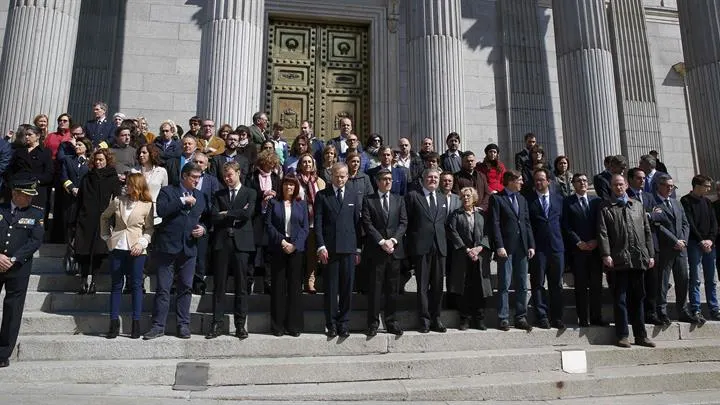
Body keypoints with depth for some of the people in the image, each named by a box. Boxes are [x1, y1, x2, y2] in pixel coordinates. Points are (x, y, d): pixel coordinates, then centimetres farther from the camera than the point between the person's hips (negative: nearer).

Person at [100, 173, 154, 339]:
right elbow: (104, 217, 19)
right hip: (117, 247, 3)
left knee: (136, 285, 1)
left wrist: (141, 243, -13)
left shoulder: (147, 205, -1)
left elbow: (149, 229, 1)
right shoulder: (118, 201, 6)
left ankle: (136, 324, 7)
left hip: (136, 250, -2)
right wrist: (106, 236, 12)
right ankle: (114, 324, 12)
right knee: (116, 285, 6)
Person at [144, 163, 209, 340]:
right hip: (168, 247, -3)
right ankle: (158, 326, 8)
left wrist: (203, 228, 0)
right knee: (163, 289, 1)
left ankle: (183, 325, 16)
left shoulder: (200, 196, 14)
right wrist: (183, 201, -16)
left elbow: (206, 217, 20)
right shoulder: (167, 191, 1)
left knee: (185, 288, 8)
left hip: (189, 248, 4)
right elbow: (161, 211, -16)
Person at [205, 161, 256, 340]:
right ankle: (217, 324, 9)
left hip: (241, 243, -2)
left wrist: (227, 214, -1)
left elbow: (248, 214, -9)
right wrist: (237, 214, -6)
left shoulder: (250, 193, 8)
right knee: (219, 285, 3)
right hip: (222, 243, 2)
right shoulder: (218, 195, 15)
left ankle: (240, 325, 10)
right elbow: (215, 218, 1)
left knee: (241, 286, 3)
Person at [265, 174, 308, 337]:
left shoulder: (301, 204, 10)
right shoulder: (274, 202, 8)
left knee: (295, 286, 1)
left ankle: (294, 325, 8)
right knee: (278, 286, 1)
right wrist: (281, 241, -11)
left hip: (296, 248, 1)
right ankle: (278, 325, 7)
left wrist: (294, 244, -9)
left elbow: (305, 228, 4)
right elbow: (268, 224, 0)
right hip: (278, 248, -1)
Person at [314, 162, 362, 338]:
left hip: (349, 248, 2)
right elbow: (318, 223, 1)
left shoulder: (354, 196, 11)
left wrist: (358, 249, 6)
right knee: (330, 288, 3)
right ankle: (331, 324, 13)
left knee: (347, 288, 4)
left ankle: (344, 323, 15)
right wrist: (321, 246, -8)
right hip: (329, 249, -1)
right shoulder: (322, 195, 5)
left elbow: (357, 222, 10)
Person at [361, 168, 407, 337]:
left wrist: (393, 240, -9)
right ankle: (373, 323, 8)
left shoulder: (399, 200, 14)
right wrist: (381, 241, -12)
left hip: (395, 250, 3)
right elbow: (367, 224, -4)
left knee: (392, 288, 6)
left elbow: (403, 223, 6)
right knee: (374, 288, 0)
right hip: (375, 250, -2)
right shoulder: (368, 200, 5)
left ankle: (391, 322, 15)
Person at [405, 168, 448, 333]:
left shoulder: (443, 199, 16)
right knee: (422, 285, 1)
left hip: (439, 247, 4)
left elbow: (444, 222, 17)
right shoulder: (413, 196, 3)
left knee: (438, 285, 8)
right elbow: (407, 221, 1)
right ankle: (425, 320, 9)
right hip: (421, 246, -4)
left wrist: (443, 241, 7)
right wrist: (411, 242, -4)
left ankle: (435, 319, 17)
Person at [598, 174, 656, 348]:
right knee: (620, 298, 0)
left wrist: (650, 254, 9)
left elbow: (647, 231, 15)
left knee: (638, 298, 11)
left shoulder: (637, 205, 17)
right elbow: (603, 233, -4)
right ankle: (622, 335, 6)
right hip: (619, 259, -4)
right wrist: (606, 254, -14)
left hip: (638, 259, 4)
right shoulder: (605, 208, 3)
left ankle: (641, 335, 18)